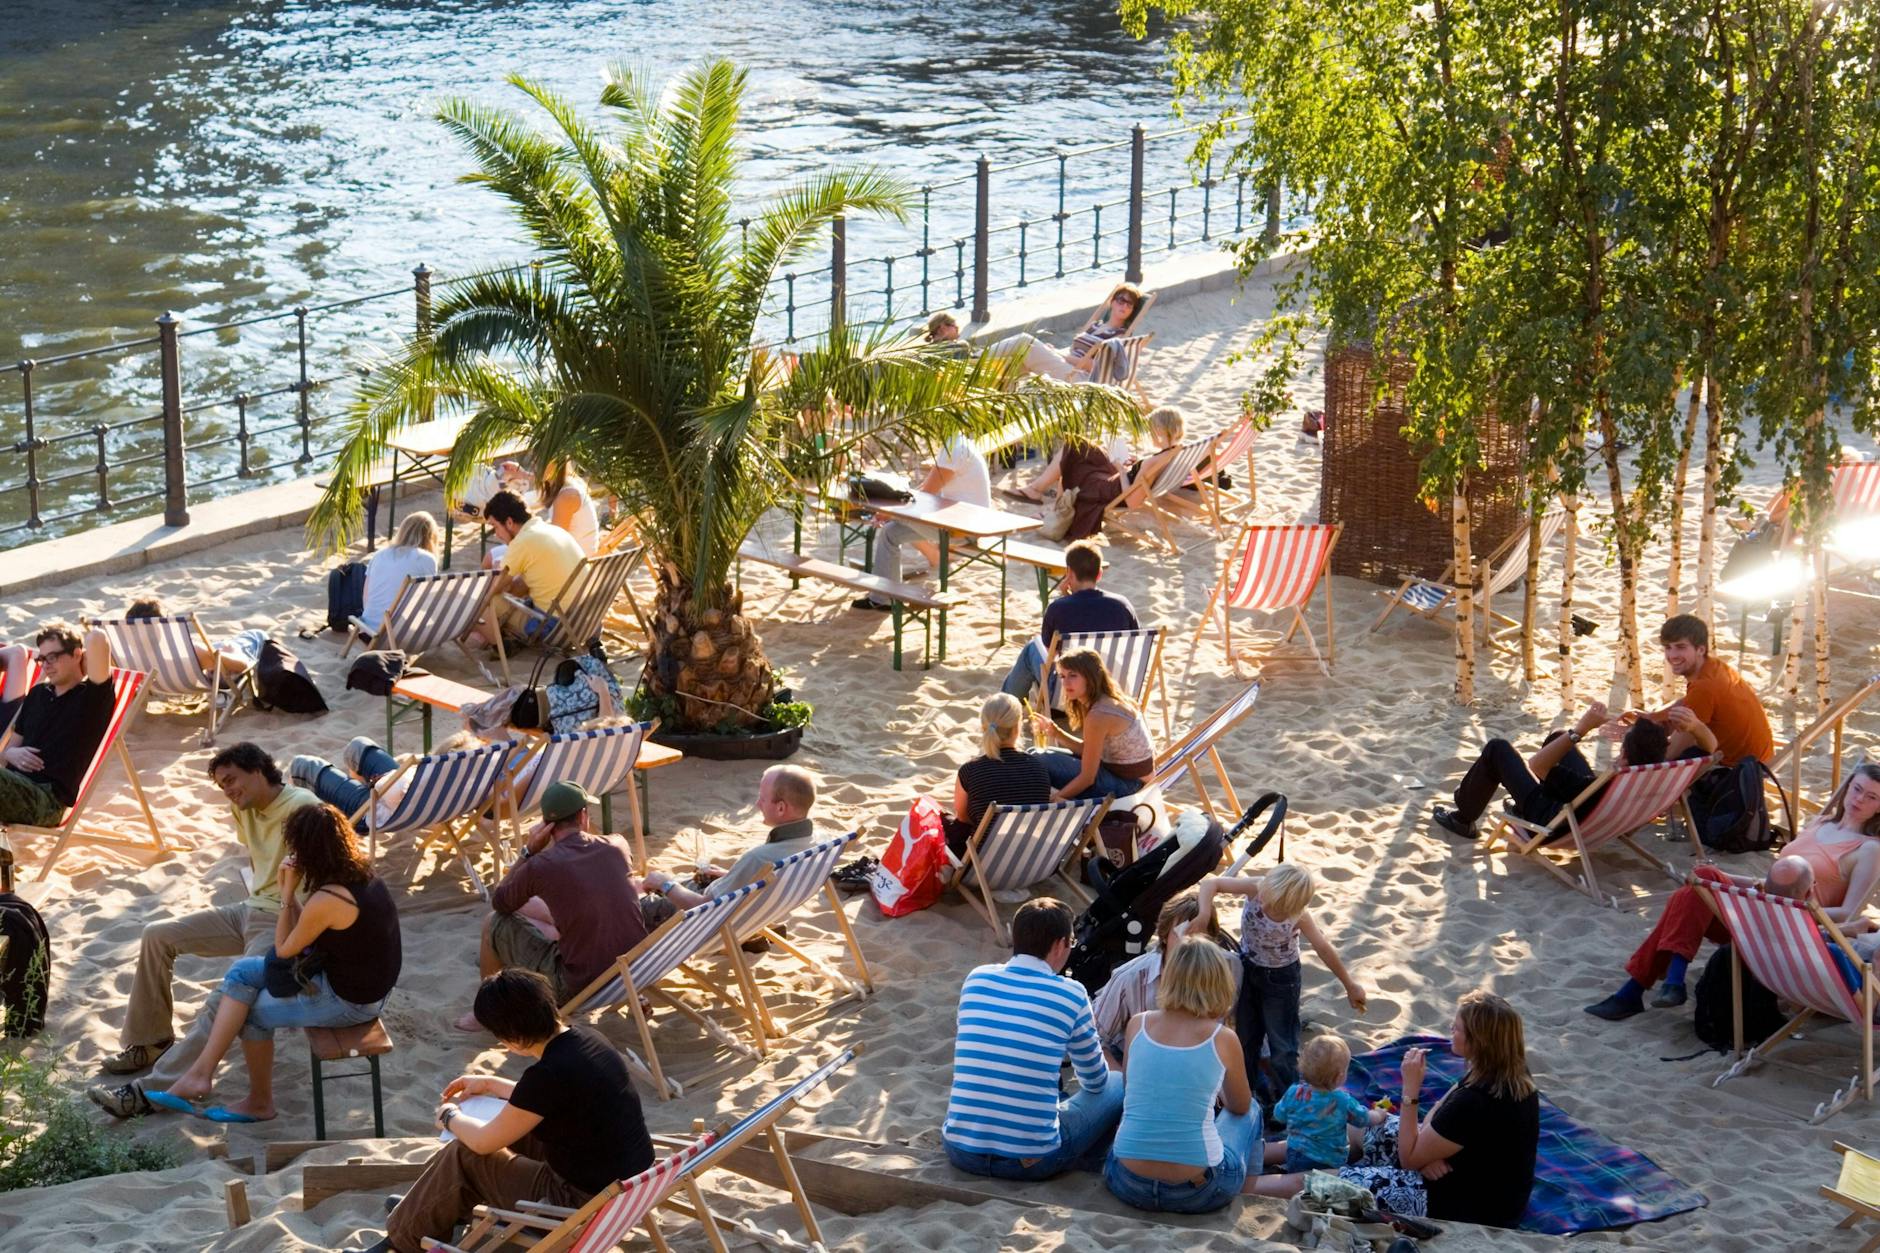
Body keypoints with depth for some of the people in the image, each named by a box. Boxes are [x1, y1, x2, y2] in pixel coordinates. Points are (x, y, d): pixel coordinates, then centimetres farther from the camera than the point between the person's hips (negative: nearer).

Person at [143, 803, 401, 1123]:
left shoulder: (327, 900, -28)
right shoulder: (363, 874, -1)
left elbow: (284, 950, -10)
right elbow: (308, 934, 10)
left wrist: (287, 896, -6)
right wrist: (289, 894, 0)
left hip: (349, 1002, -9)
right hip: (364, 981, 9)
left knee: (255, 1011, 9)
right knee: (242, 972, 5)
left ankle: (260, 1102, 29)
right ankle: (201, 1072, 3)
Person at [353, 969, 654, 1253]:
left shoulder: (548, 1073, -27)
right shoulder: (586, 1038, -2)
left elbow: (484, 1141, -11)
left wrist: (449, 1116, 10)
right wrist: (491, 1085, 28)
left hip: (586, 1206, -8)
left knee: (463, 1156, 7)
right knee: (512, 1128, 24)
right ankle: (421, 1208, 43)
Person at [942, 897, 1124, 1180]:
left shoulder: (976, 979, 5)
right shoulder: (1069, 993, -6)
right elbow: (1095, 1082, 10)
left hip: (962, 1152, 4)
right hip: (1033, 1160, -4)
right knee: (1117, 1085, 17)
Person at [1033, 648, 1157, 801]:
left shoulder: (1098, 716, -24)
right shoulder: (1112, 701, 3)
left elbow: (1087, 778, -19)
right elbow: (1087, 750, 12)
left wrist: (1054, 800, -11)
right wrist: (1056, 732, 1)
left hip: (1125, 785, -10)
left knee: (1044, 762, -15)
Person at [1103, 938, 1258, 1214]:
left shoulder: (1137, 1025, 0)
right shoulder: (1222, 1039, -7)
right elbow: (1240, 1107, 11)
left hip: (1128, 1184, 3)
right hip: (1197, 1192, -3)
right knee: (1251, 1111, 30)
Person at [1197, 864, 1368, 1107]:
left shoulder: (1299, 917, -30)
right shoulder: (1256, 888, -29)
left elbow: (1324, 949, -17)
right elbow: (1210, 884, -27)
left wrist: (1350, 986, -8)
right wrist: (1204, 914, -46)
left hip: (1281, 977, -3)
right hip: (1247, 968, 3)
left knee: (1282, 1046, 4)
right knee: (1245, 1035, 21)